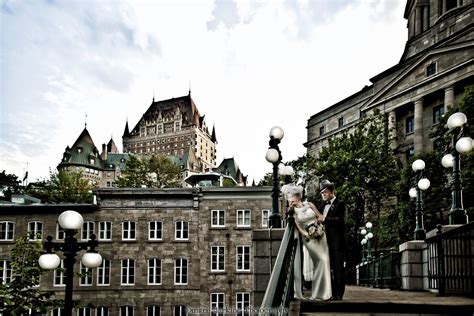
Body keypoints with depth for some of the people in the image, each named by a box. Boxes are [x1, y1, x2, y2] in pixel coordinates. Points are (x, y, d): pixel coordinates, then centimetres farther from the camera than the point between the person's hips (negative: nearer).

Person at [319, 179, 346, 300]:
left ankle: (339, 294, -1)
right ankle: (331, 293, 13)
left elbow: (340, 220, -14)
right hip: (326, 241, 6)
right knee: (328, 268, 7)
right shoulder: (323, 206, 20)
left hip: (336, 242, -6)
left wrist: (324, 219, -20)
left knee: (338, 267, -4)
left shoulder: (340, 204, -1)